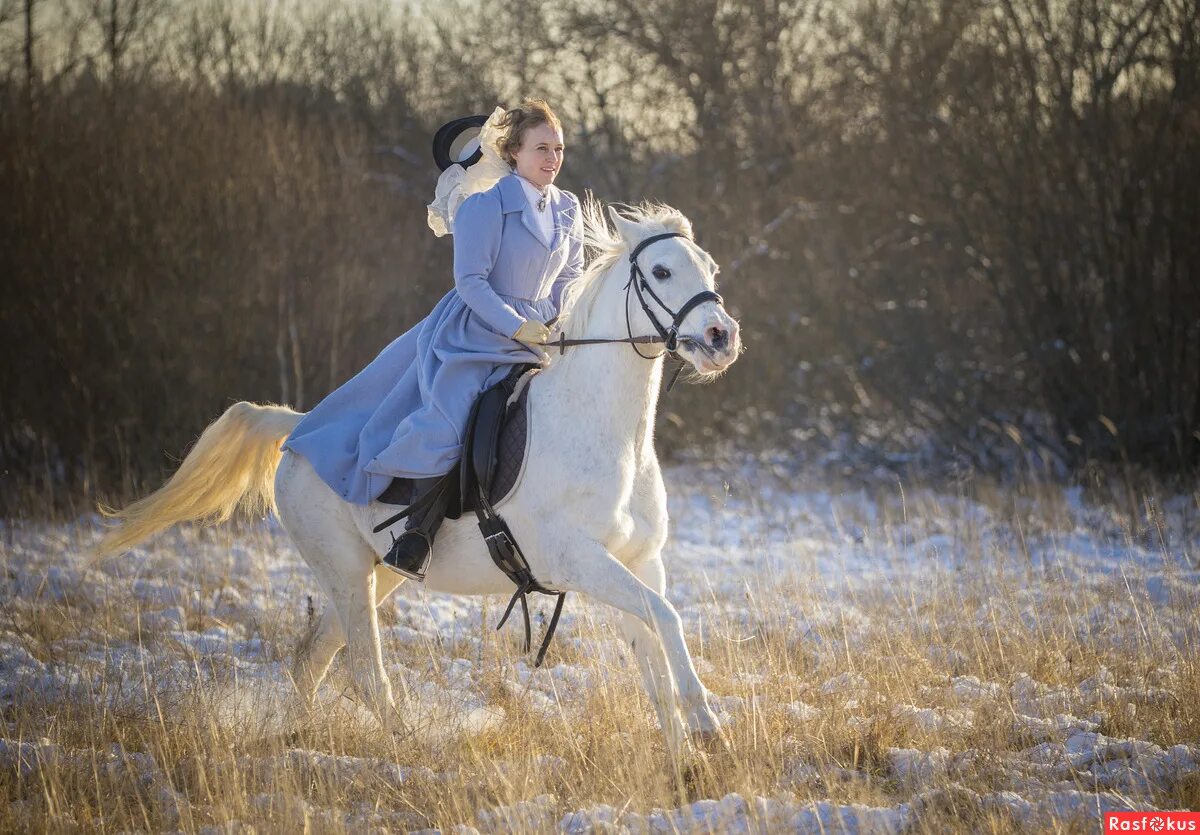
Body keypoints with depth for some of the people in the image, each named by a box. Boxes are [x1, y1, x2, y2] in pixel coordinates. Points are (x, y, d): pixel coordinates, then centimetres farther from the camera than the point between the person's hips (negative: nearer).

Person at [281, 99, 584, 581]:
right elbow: (470, 280, -15)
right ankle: (415, 541, -19)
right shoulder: (486, 206, -11)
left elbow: (569, 281, 16)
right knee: (448, 424, -26)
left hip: (536, 339, 8)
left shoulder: (568, 211, 10)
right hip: (473, 335, -8)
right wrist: (516, 327, -22)